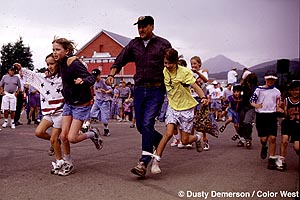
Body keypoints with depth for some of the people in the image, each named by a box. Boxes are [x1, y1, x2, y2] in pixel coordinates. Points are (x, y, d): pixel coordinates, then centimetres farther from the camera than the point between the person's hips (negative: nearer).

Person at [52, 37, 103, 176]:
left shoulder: (74, 64, -22)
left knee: (72, 138, -10)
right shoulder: (61, 63, 2)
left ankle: (93, 134, 19)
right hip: (68, 103, 7)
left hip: (80, 104, -7)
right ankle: (68, 164, 21)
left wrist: (83, 81, -48)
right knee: (63, 136, 3)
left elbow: (91, 78, -28)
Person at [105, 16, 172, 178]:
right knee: (140, 126, 7)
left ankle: (143, 163, -11)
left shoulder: (163, 44, 2)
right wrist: (112, 74, -6)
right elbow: (120, 61, 13)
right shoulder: (133, 44, 10)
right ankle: (160, 140, 37)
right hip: (139, 89, 5)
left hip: (156, 90, -4)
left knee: (147, 123, -16)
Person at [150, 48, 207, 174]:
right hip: (172, 106, 3)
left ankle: (198, 138, 37)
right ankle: (156, 161, -9)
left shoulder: (184, 72, -16)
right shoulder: (164, 72, -3)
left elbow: (195, 86, -22)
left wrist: (203, 97, -37)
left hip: (186, 108, -2)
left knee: (185, 141, 2)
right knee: (168, 133, -18)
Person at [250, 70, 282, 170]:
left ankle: (272, 159, 2)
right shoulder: (259, 89, 4)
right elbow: (251, 100, 0)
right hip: (261, 115, -1)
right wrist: (255, 105, -21)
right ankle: (264, 147, 35)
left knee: (272, 137, -8)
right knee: (263, 138, -2)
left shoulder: (277, 91, 12)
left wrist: (278, 107, -2)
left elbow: (278, 105, 20)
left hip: (272, 116, 2)